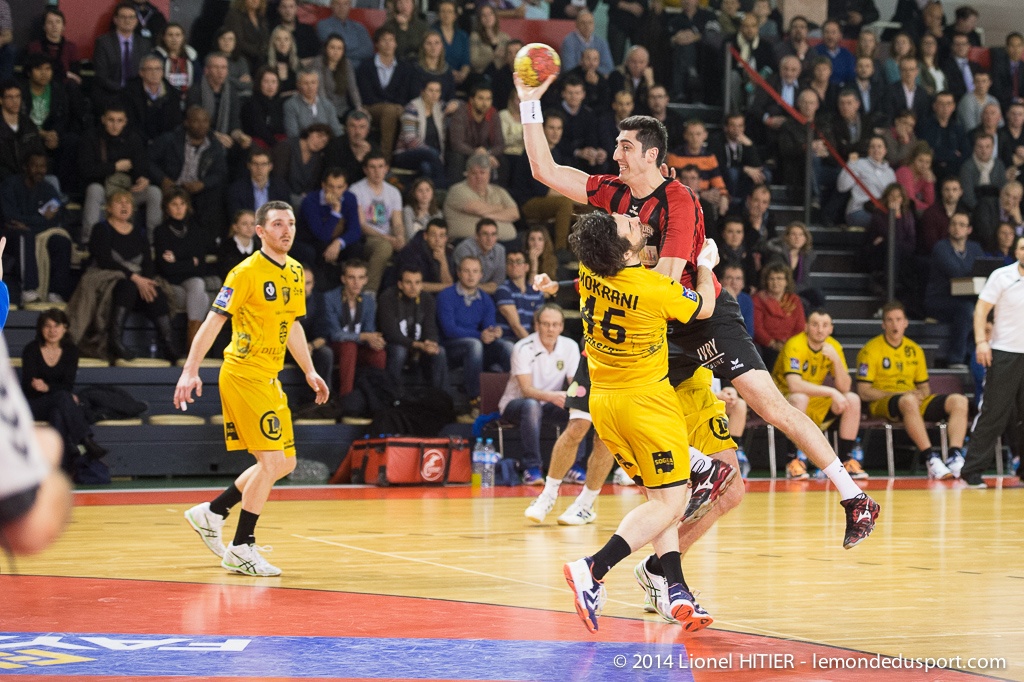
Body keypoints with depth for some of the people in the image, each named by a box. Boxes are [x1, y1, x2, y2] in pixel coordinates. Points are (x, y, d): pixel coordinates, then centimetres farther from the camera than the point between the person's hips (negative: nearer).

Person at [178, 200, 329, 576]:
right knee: (272, 461, -12)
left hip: (269, 378, 9)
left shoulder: (296, 273, 12)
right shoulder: (247, 272, -12)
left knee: (284, 463, 10)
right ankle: (241, 549, -4)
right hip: (244, 374, -9)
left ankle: (211, 513, 21)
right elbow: (213, 321, -14)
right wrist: (190, 371, -21)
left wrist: (310, 371, 21)